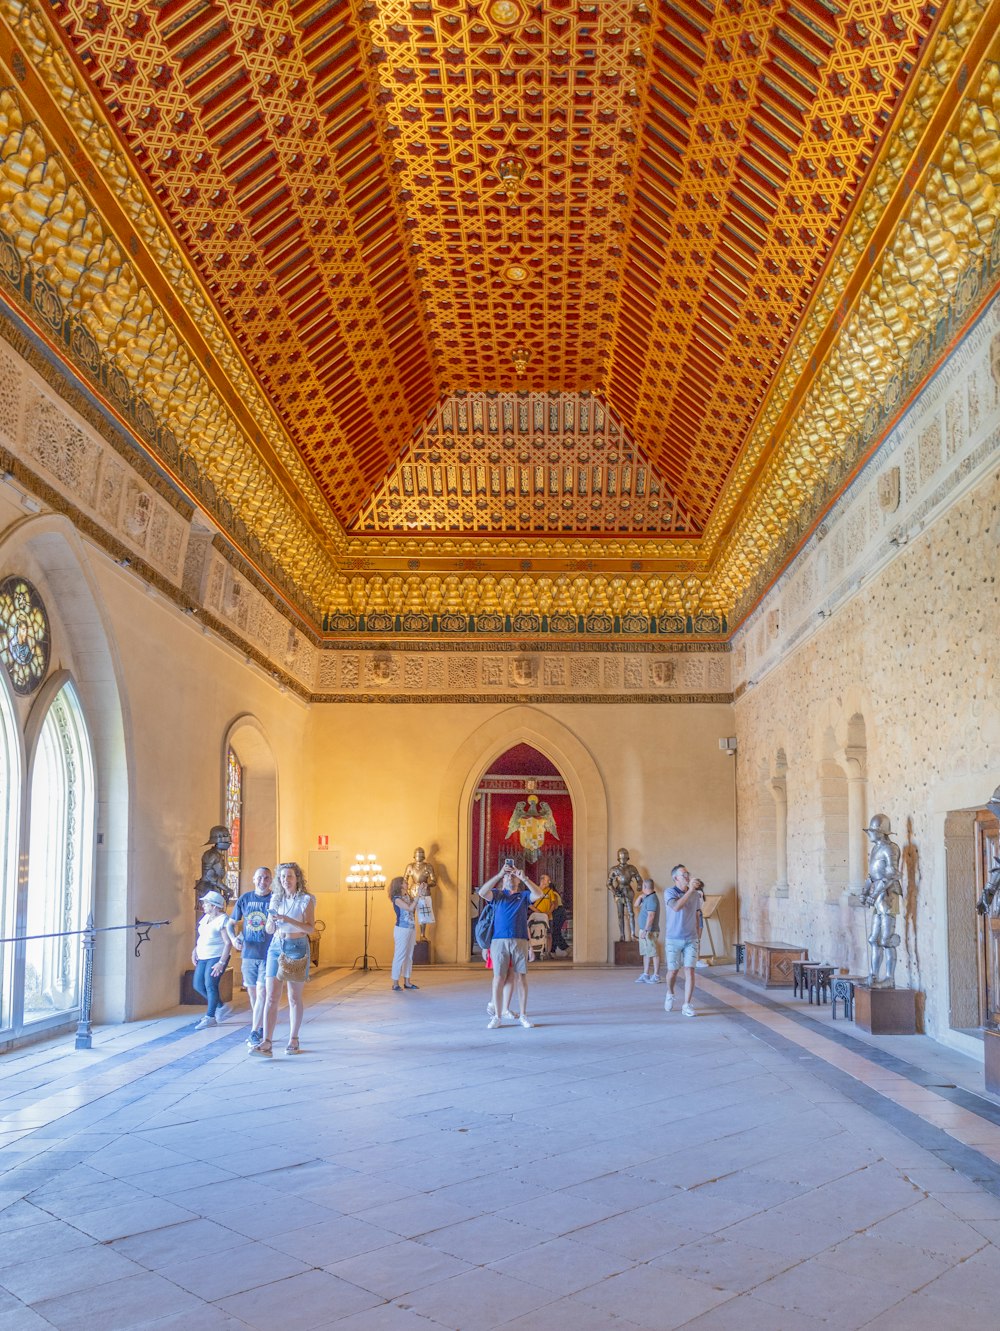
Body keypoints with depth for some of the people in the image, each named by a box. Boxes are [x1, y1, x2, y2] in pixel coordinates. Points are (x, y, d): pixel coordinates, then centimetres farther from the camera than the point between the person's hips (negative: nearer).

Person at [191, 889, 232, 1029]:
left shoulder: (223, 920, -15)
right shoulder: (206, 917, 11)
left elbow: (227, 943, -18)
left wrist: (221, 962, -23)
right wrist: (195, 951, 11)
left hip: (216, 957, -9)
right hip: (203, 957, 9)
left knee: (210, 985, -10)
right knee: (198, 984, 7)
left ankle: (210, 1017, 1)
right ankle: (221, 1007, 21)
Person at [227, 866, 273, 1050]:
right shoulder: (244, 899, 6)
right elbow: (230, 923, 13)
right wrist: (233, 938, -5)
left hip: (268, 954, -4)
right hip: (248, 954, 4)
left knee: (261, 993, -10)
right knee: (253, 994, 12)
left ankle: (254, 1033, -9)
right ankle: (261, 1030, 25)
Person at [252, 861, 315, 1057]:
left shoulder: (306, 900, -2)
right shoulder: (275, 899, 9)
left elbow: (311, 929, -10)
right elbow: (269, 930, 12)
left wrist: (287, 919, -22)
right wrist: (272, 920, -12)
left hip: (297, 948, -3)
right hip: (276, 947, 3)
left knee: (294, 998, 5)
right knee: (271, 997, -5)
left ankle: (293, 1040, 17)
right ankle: (266, 1043, -10)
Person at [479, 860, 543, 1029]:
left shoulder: (524, 895, 13)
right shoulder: (497, 894, 12)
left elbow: (538, 894, -6)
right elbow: (482, 892, -9)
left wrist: (524, 878, -16)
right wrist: (499, 874, -15)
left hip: (519, 941, 1)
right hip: (499, 941, -1)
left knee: (521, 978, 0)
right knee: (498, 978, -1)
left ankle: (523, 1016, 8)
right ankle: (496, 1016, 5)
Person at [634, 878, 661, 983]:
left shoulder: (652, 899, -16)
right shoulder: (646, 898, 13)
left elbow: (651, 916, -22)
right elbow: (636, 905, 25)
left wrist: (645, 930, -23)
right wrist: (640, 897, 6)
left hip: (649, 931, -10)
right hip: (644, 930, 10)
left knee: (653, 953, -5)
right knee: (646, 953, 12)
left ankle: (656, 976, -2)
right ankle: (645, 975, 16)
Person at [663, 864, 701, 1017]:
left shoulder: (696, 895, 5)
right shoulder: (670, 893, -8)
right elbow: (676, 907, -29)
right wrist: (690, 890, -29)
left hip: (691, 940, 2)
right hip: (673, 940, -2)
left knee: (690, 971, -7)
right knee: (673, 971, 6)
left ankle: (687, 1005, -1)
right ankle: (670, 994, 35)